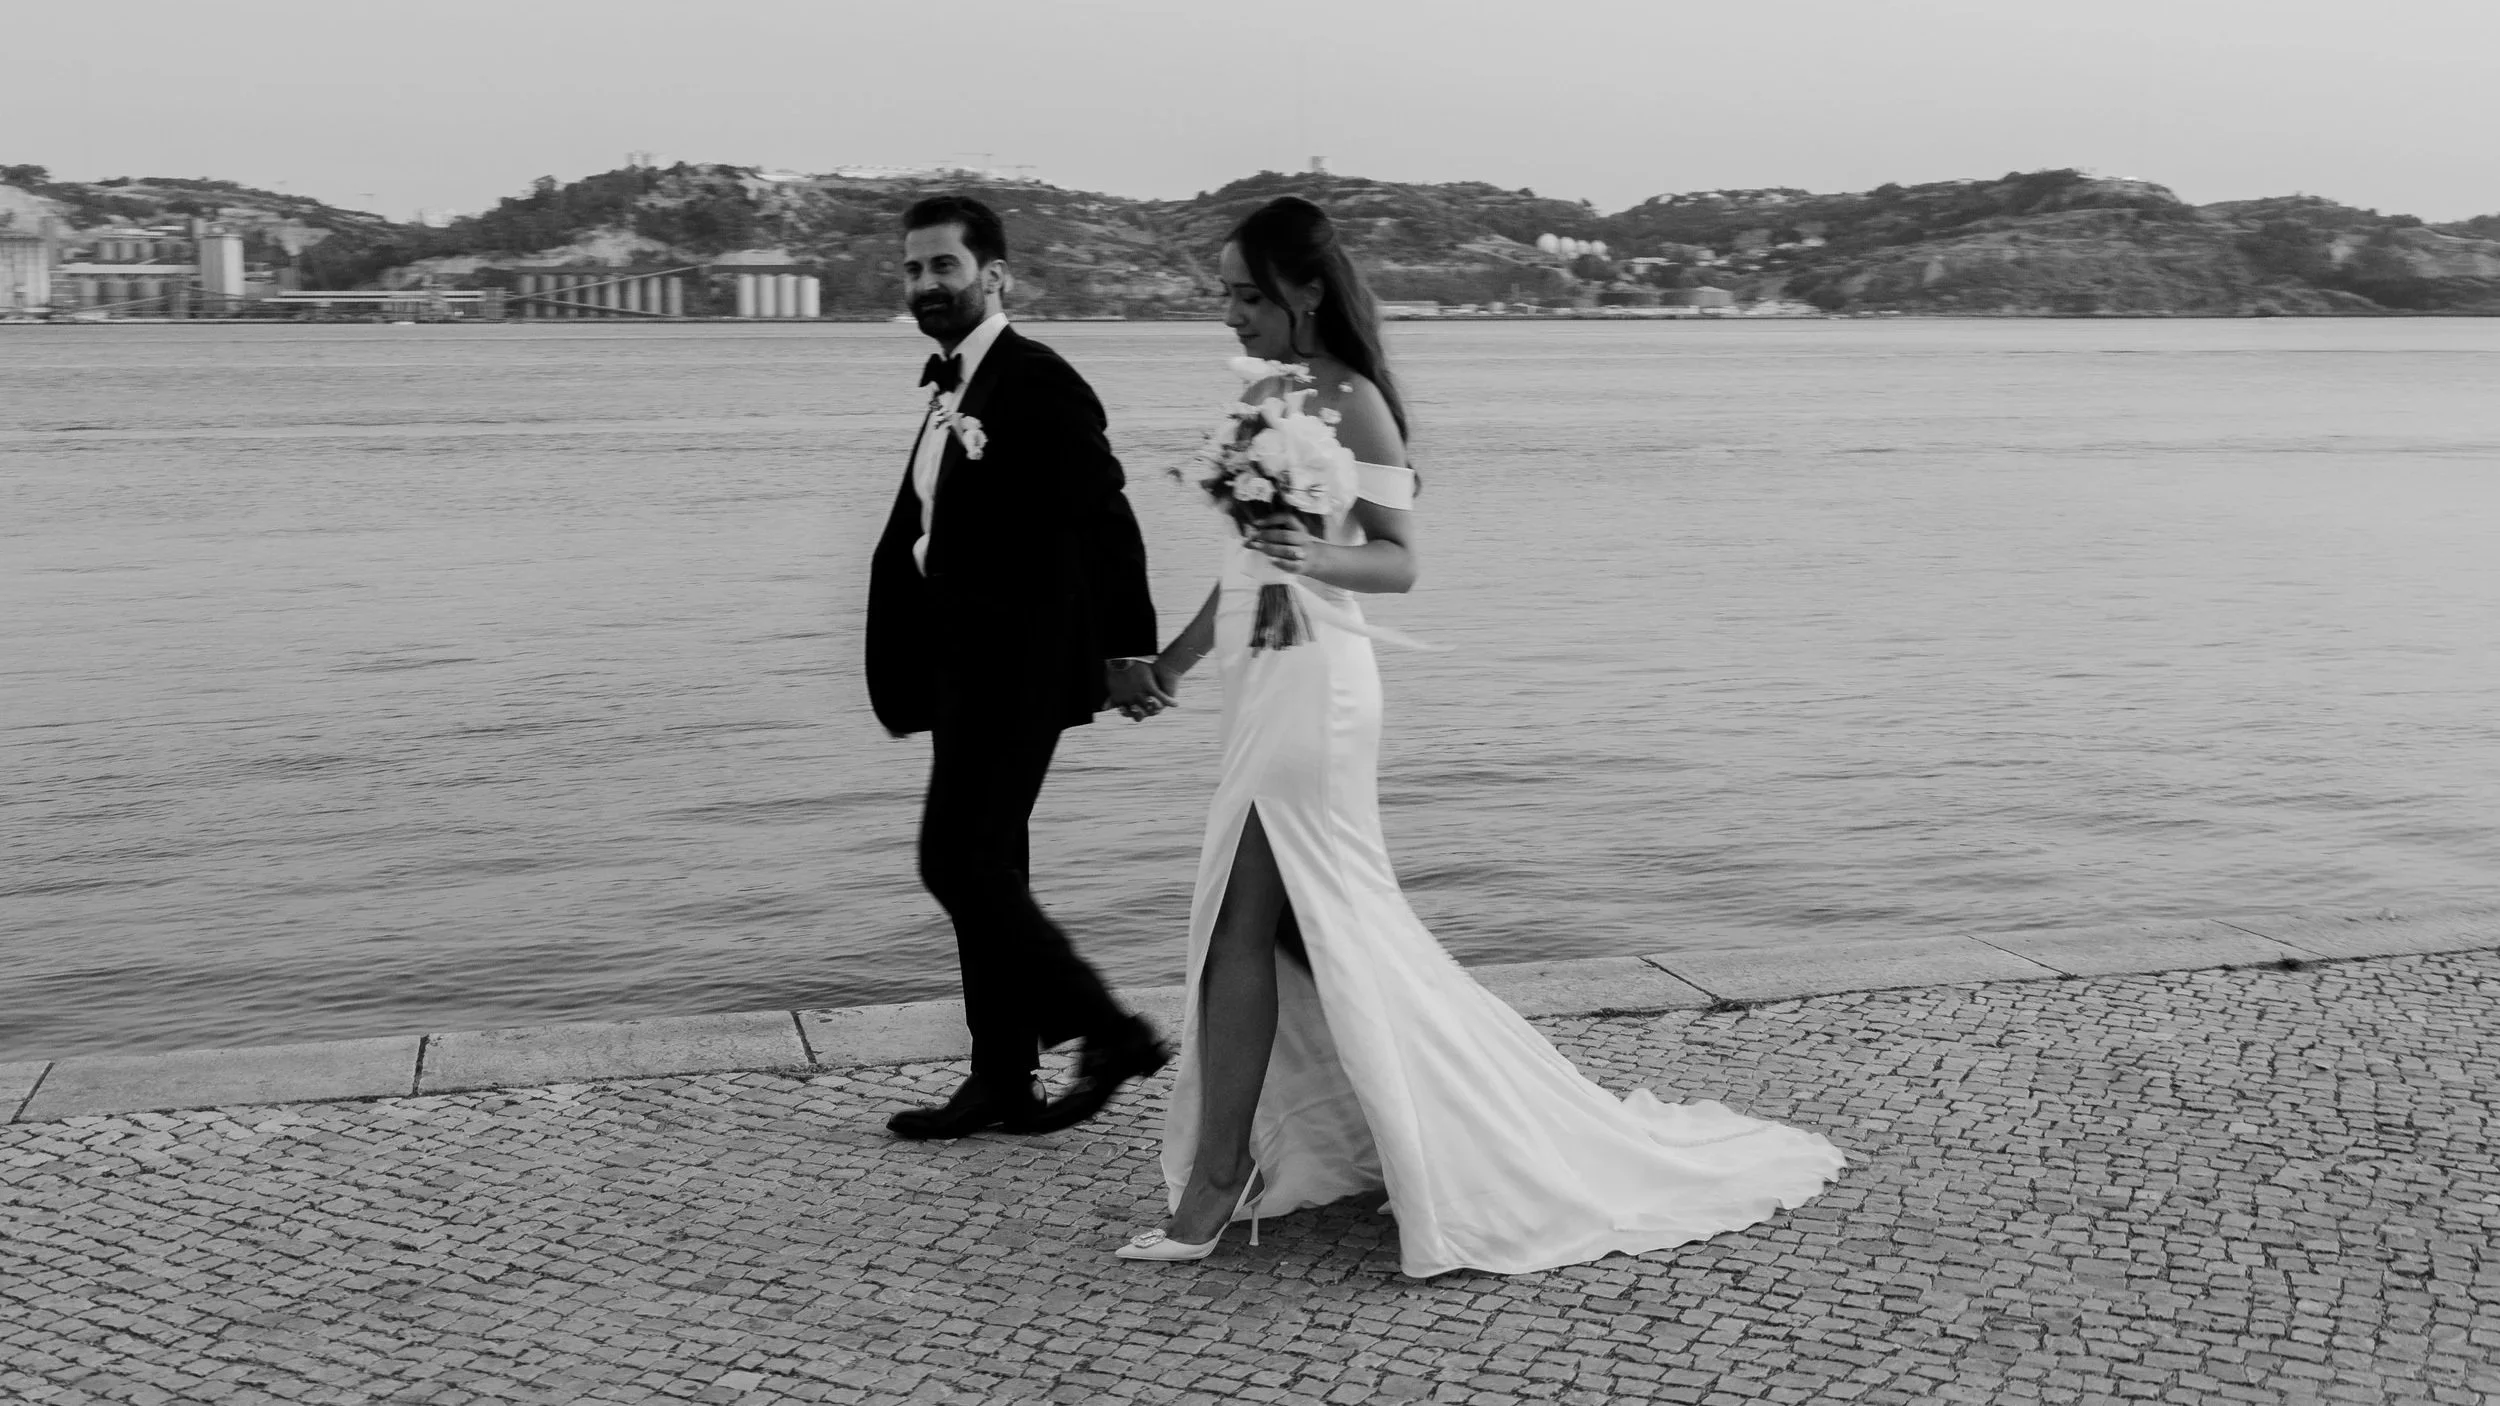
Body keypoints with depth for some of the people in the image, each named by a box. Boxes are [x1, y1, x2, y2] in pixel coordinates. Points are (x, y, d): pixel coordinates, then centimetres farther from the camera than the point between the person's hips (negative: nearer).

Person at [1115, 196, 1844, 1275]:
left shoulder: (1352, 403, -12)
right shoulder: (1264, 396, 13)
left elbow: (1399, 562, -12)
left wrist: (1318, 556, -31)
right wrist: (1171, 661, 24)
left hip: (1311, 681, -9)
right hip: (1263, 680, 9)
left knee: (1241, 933, -5)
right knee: (1297, 929, 12)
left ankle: (1214, 1190, 3)